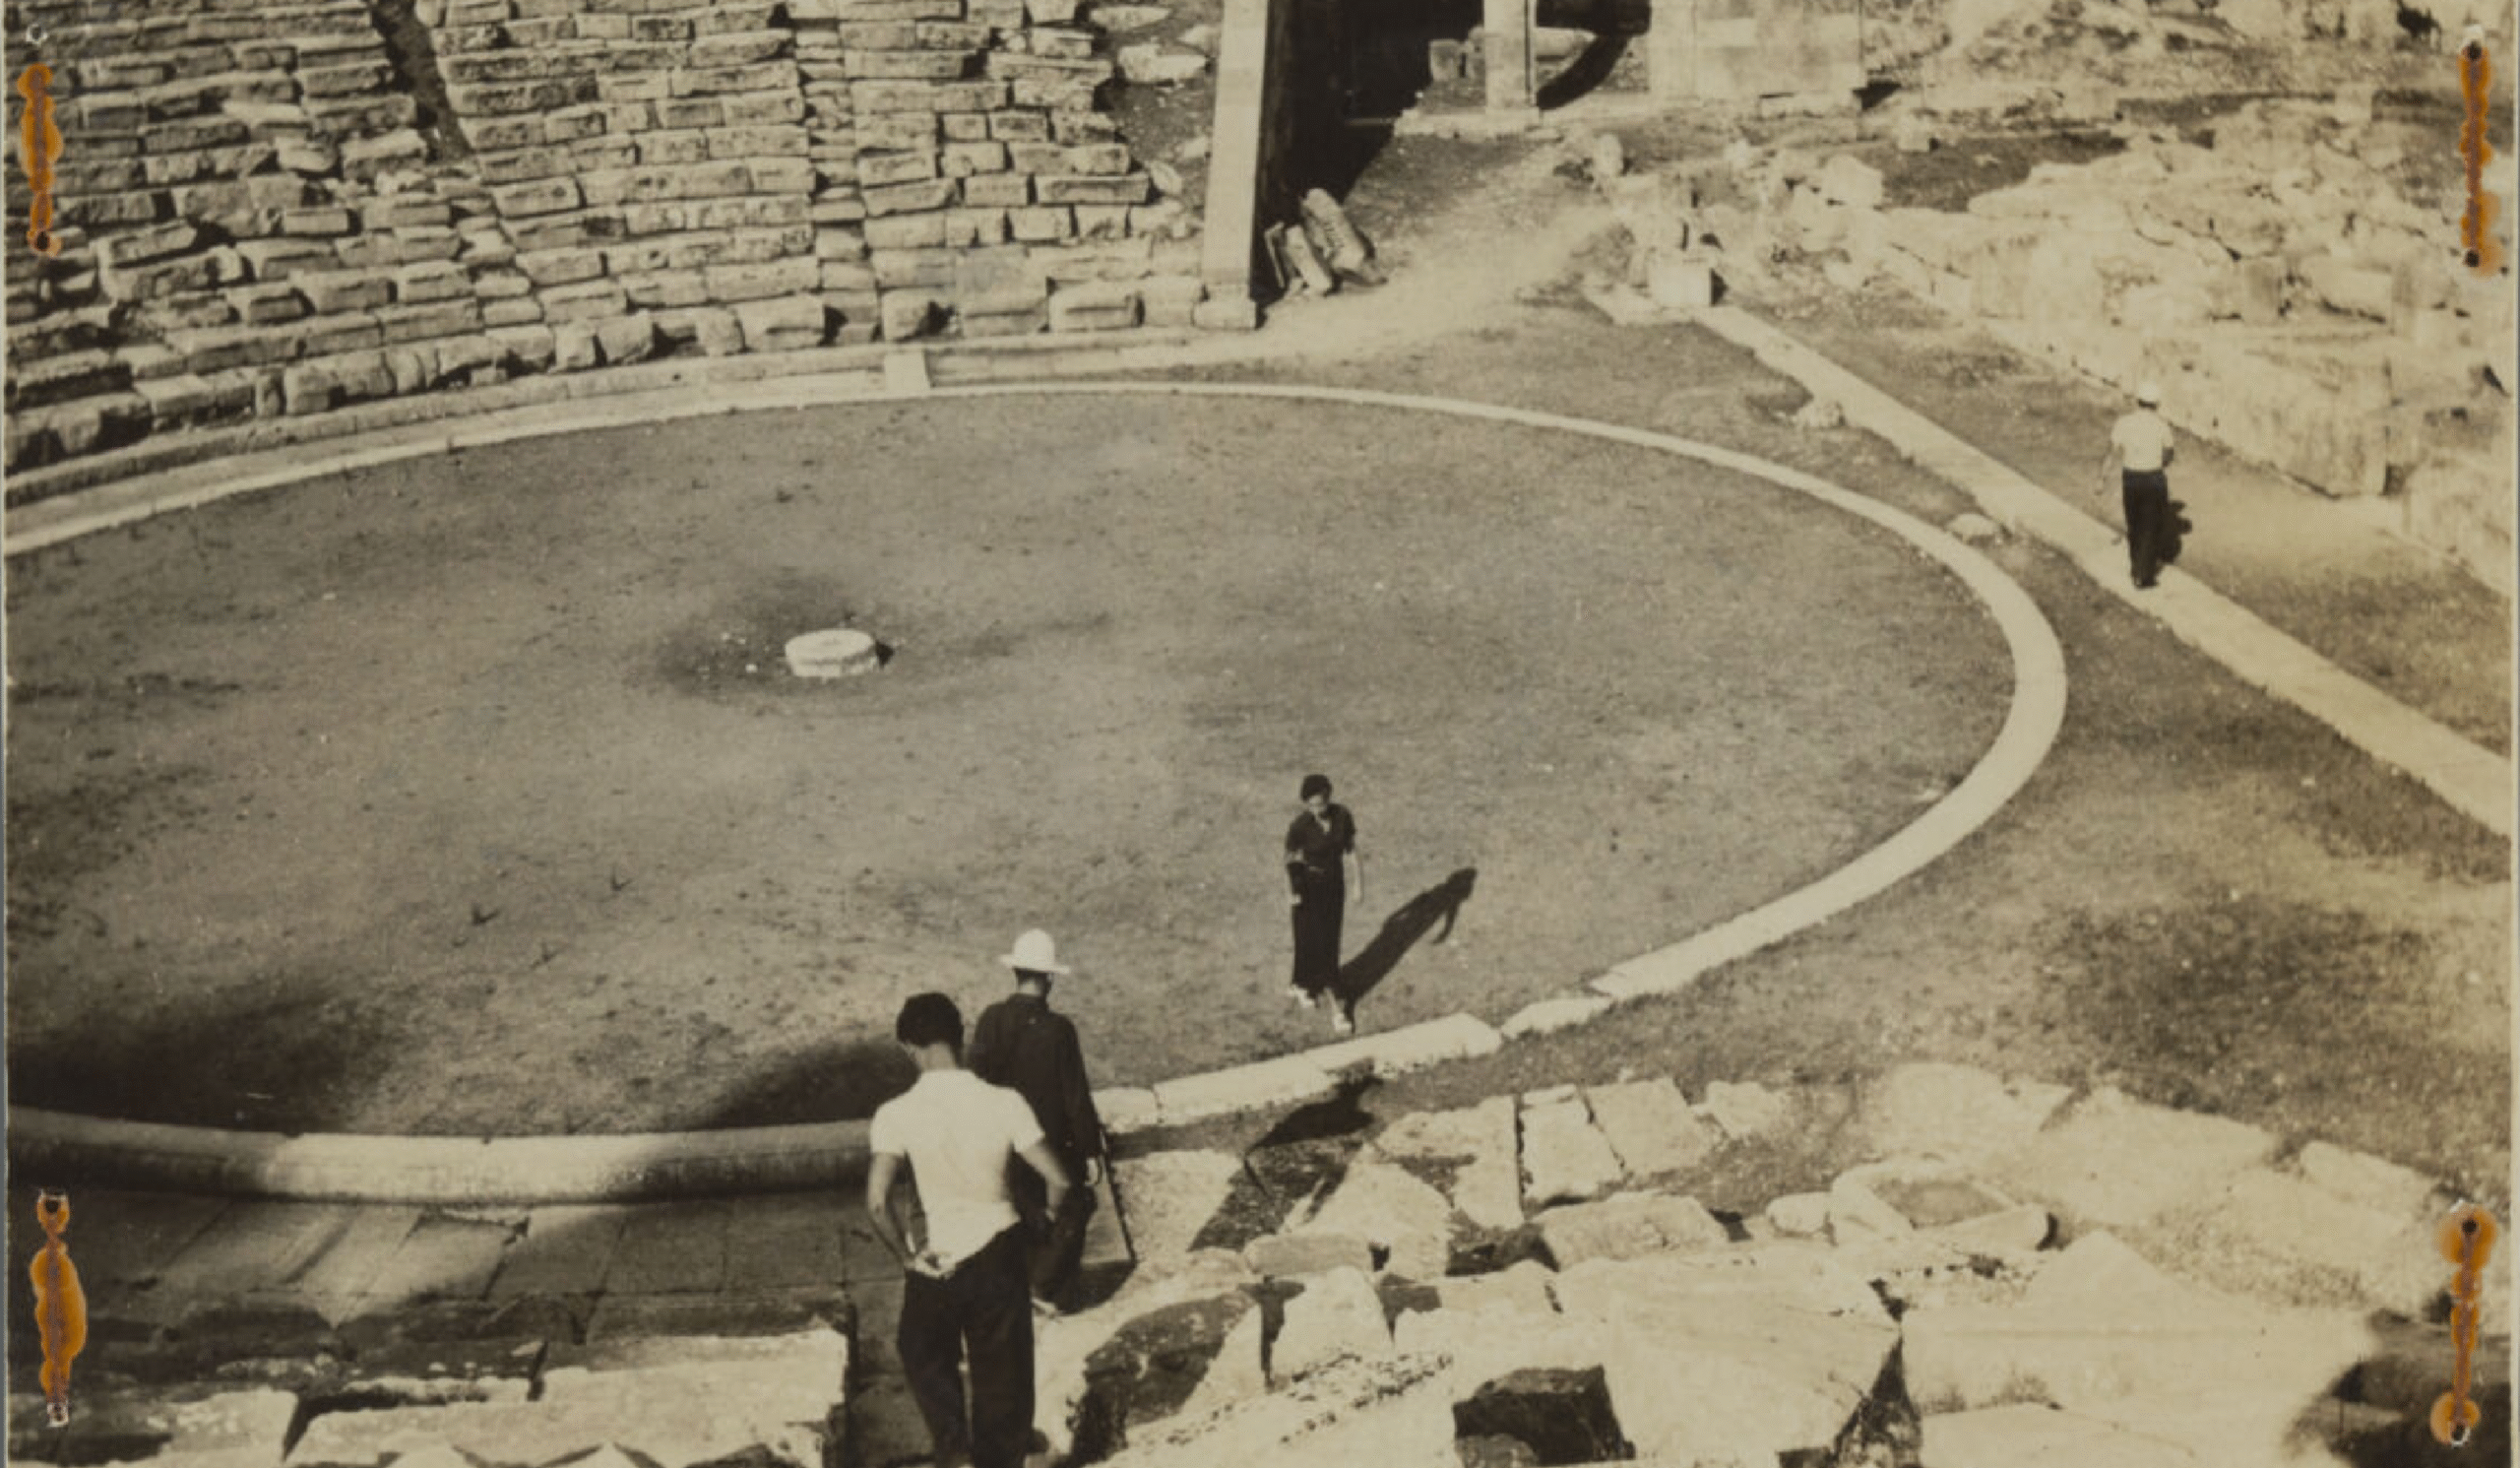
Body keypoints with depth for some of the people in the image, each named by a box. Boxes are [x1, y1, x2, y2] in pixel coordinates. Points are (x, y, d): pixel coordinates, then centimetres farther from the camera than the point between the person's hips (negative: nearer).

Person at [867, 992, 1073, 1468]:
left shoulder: (896, 1114, -18)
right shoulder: (1003, 1103, -16)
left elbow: (877, 1202, -26)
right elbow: (1058, 1179, -15)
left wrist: (906, 1256, -10)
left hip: (936, 1262, -1)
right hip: (999, 1255, 1)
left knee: (925, 1356, 28)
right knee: (1001, 1371, 19)